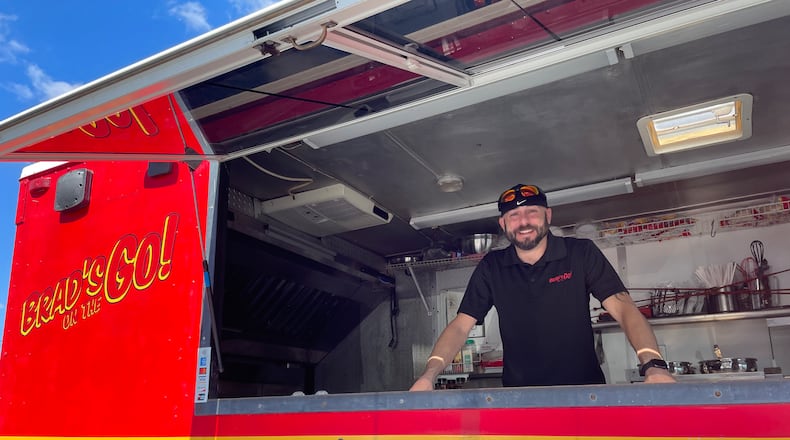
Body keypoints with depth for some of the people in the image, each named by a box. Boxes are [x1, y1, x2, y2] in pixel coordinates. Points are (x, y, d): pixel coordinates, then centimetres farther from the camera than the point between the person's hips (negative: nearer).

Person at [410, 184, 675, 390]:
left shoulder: (581, 253, -1)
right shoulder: (491, 268, 4)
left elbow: (623, 308, -8)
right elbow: (460, 326, 0)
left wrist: (653, 365, -27)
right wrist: (429, 375, -17)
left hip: (583, 392, 0)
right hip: (520, 396, 1)